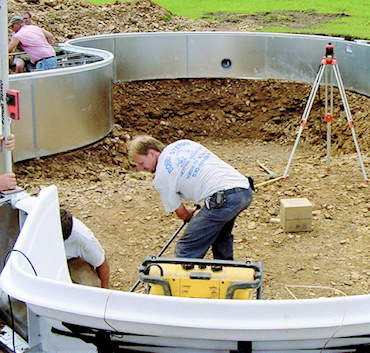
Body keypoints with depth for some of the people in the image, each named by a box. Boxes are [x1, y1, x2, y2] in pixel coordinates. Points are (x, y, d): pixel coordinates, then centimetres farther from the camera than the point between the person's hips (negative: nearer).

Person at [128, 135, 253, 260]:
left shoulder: (161, 177, 2)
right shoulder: (184, 143, 22)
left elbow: (182, 214, 10)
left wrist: (189, 214, 35)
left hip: (224, 197, -9)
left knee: (185, 251, -3)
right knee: (221, 236, 35)